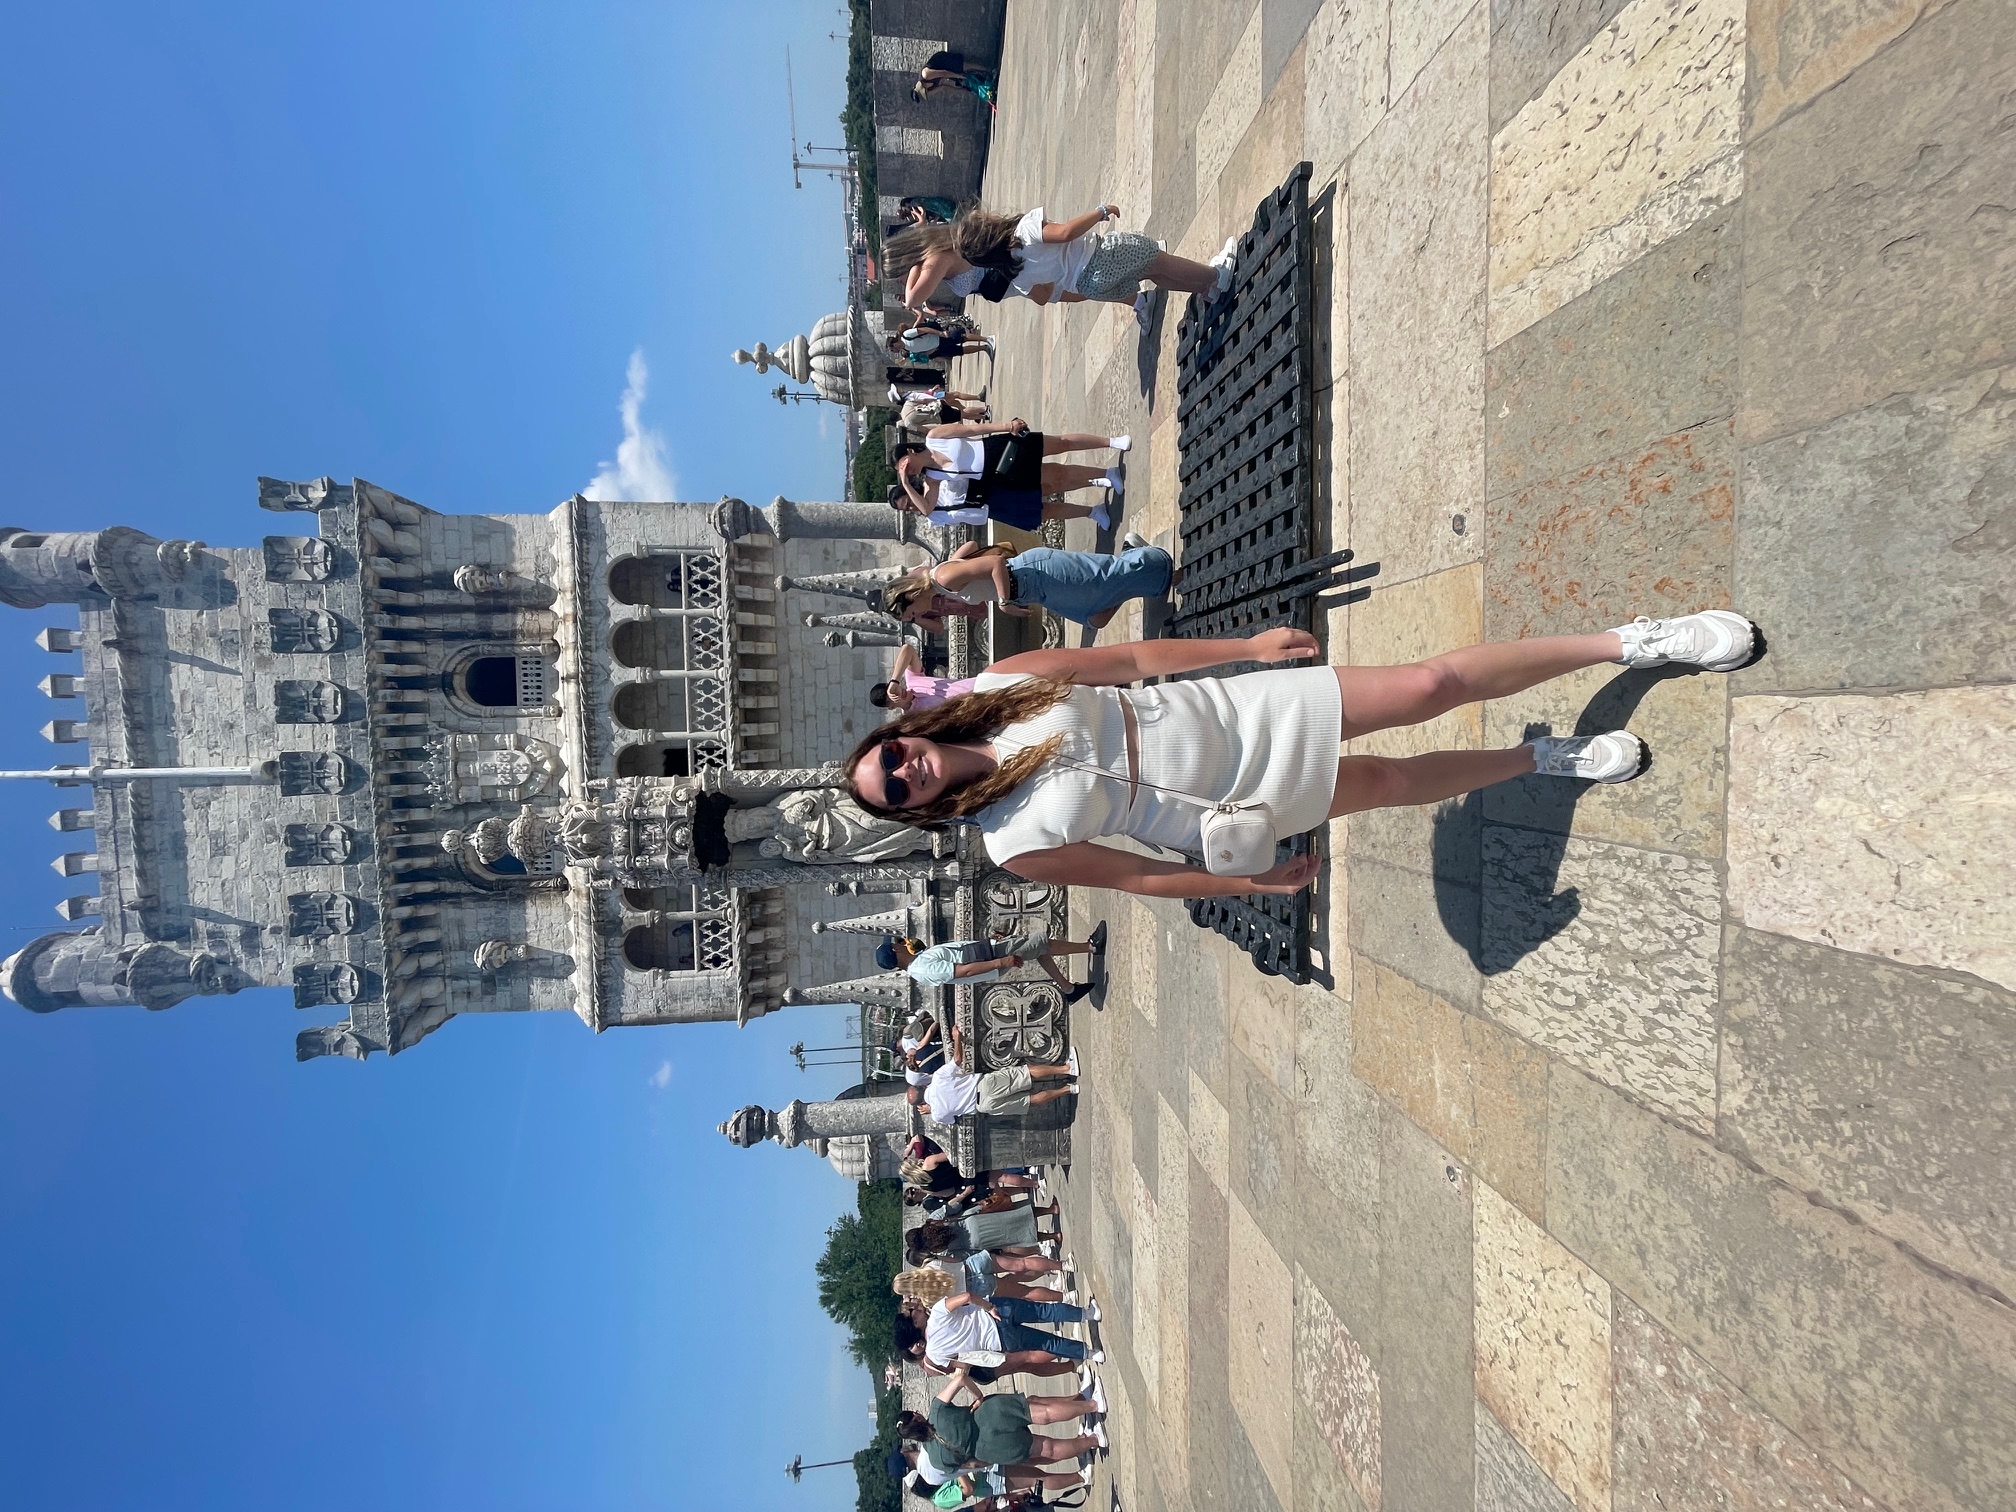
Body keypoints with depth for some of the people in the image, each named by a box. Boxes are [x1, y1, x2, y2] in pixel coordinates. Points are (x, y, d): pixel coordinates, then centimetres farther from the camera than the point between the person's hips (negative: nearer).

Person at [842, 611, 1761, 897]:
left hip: (1239, 704, 2)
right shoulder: (1014, 846, -15)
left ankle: (1630, 641, 14)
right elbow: (1133, 875, -7)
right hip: (1244, 803, -1)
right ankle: (1543, 759, 33)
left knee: (1435, 684, -5)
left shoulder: (1000, 683, -9)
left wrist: (1246, 642, 0)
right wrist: (1258, 882, -3)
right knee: (1398, 783, 3)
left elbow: (1132, 657, -2)